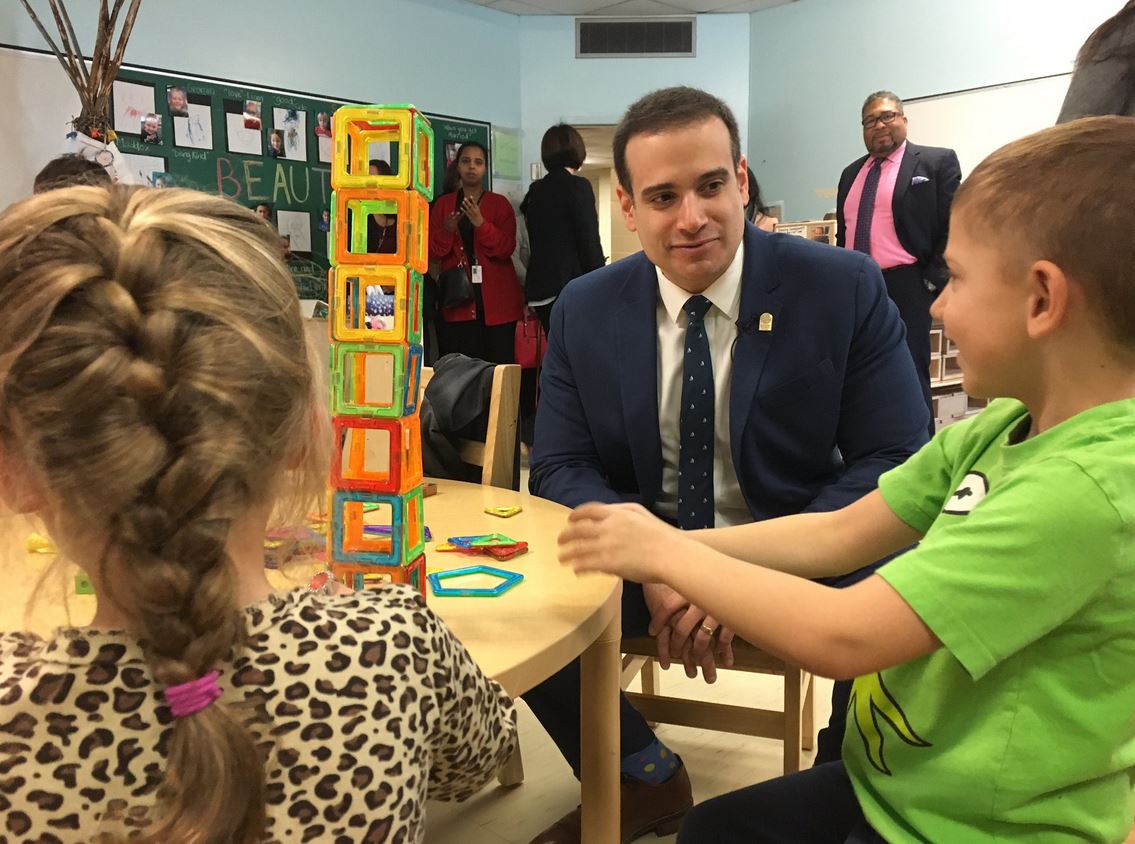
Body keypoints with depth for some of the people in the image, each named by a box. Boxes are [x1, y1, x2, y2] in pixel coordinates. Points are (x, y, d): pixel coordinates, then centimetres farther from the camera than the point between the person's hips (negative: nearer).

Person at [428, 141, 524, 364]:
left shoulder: (500, 203, 8)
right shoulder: (443, 204, 13)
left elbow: (507, 248, -4)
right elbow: (433, 253, 8)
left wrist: (481, 224, -19)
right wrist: (446, 231, -12)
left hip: (496, 301, -1)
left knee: (498, 365, -4)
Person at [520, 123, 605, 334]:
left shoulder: (535, 190, 11)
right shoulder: (577, 185, -7)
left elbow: (537, 241, 15)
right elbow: (589, 240, -11)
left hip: (540, 286, 7)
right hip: (571, 285, -7)